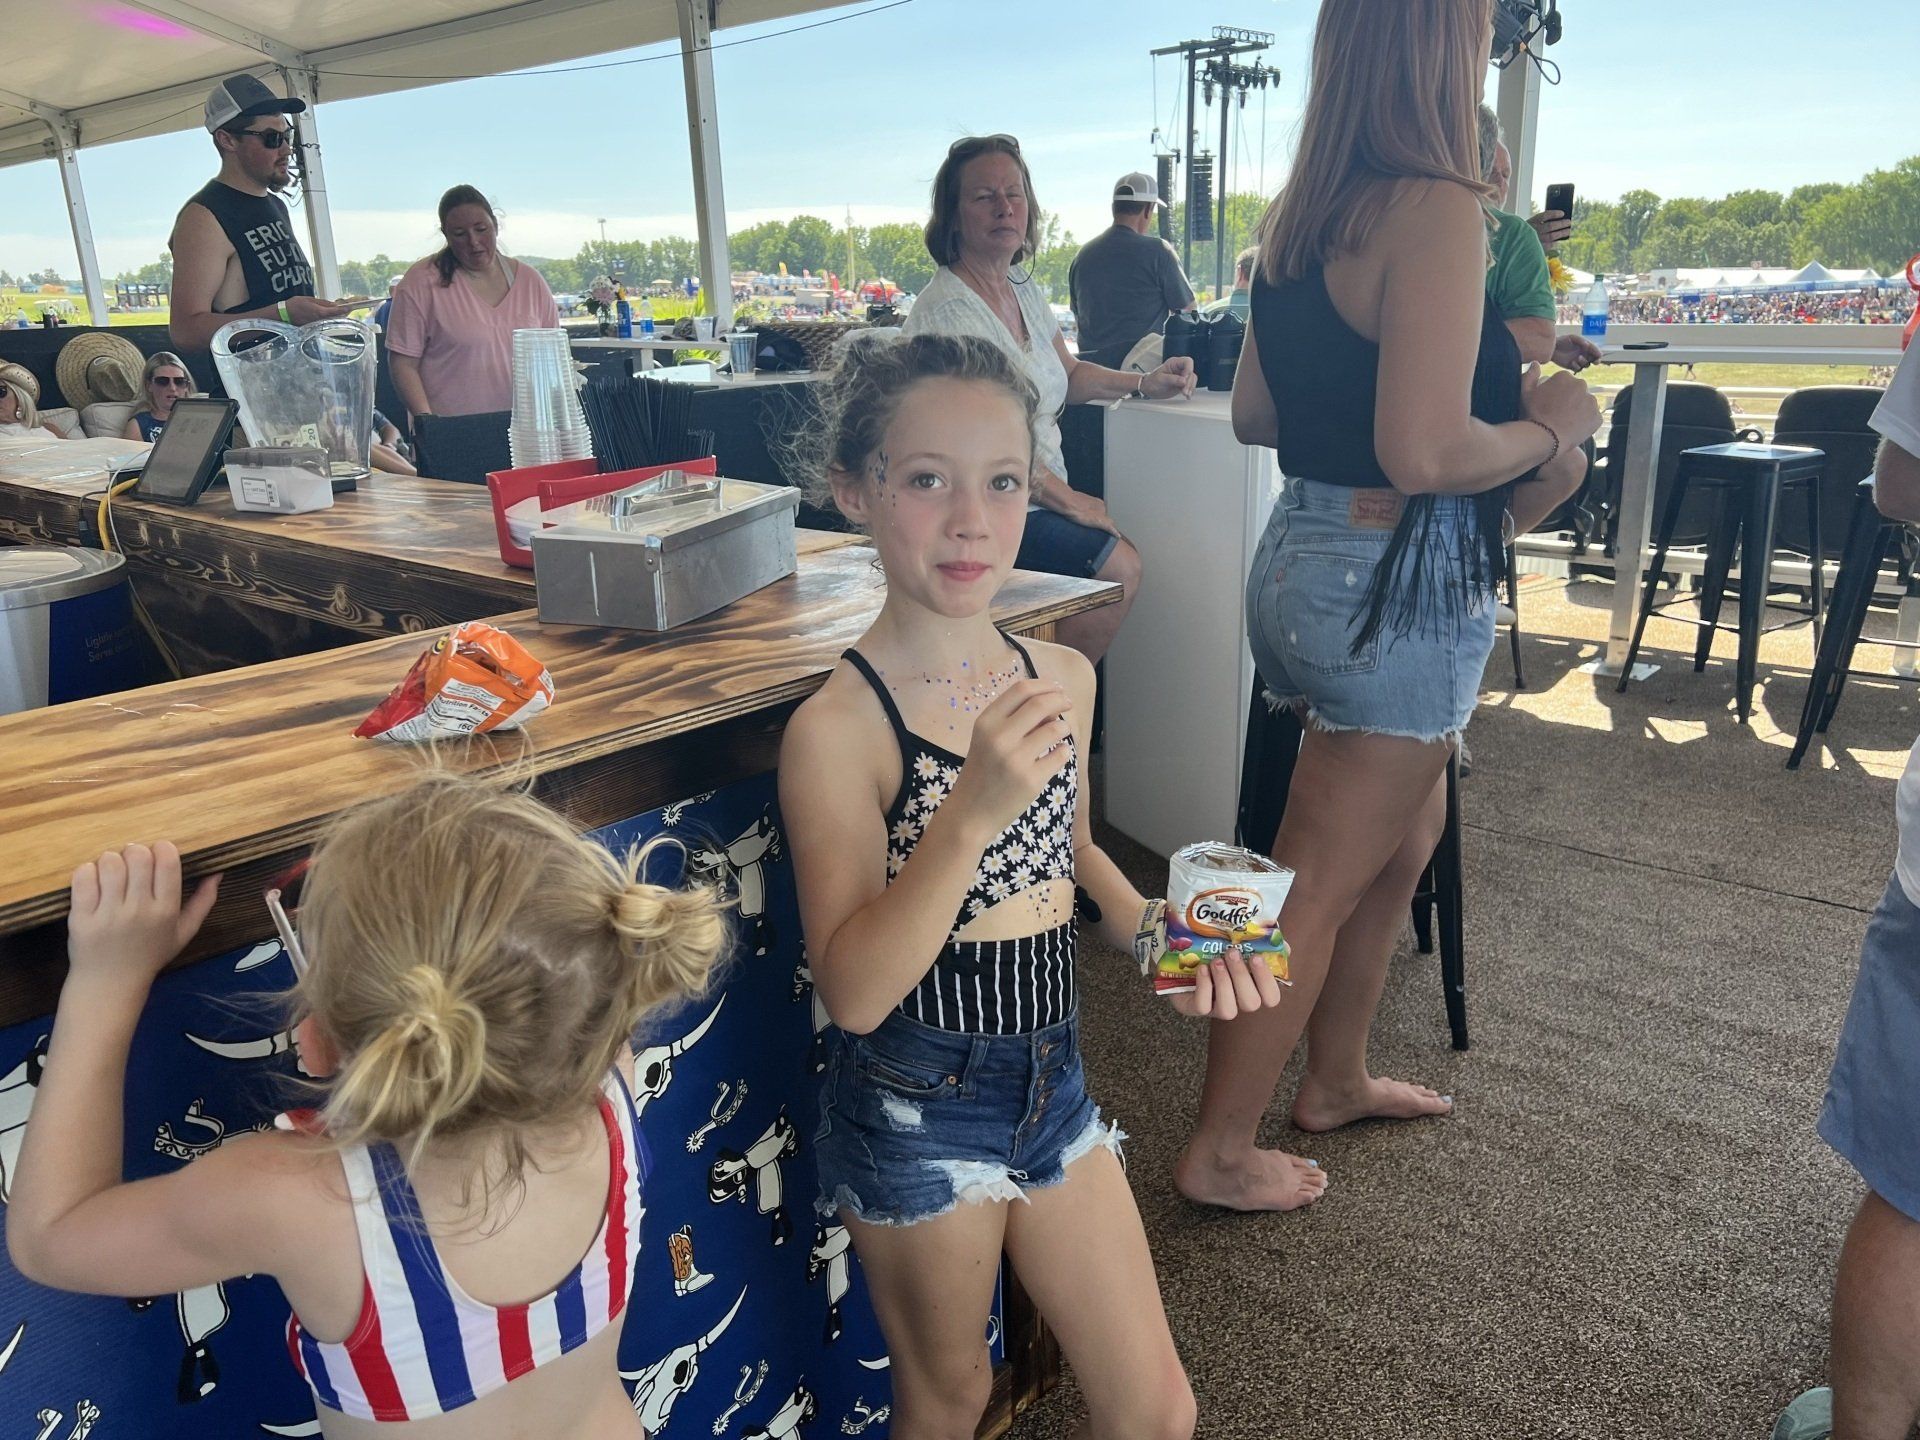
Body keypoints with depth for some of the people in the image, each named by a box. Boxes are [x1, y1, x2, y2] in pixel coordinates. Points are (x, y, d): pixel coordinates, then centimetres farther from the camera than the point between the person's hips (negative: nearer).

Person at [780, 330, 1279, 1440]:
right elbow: (854, 991, -25)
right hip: (919, 1109, -5)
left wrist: (1160, 934, -4)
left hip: (1055, 1078, 5)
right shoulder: (838, 727, -22)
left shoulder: (1064, 676, -4)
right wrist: (972, 810, -36)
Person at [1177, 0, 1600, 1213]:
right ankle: (1222, 1155, 19)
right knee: (1316, 886, 3)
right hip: (1397, 582, -9)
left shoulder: (1301, 216, 10)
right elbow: (1426, 455, -25)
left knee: (1407, 840, 24)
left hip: (1308, 554, 9)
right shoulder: (1437, 207, -17)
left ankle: (1336, 1078, 39)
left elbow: (1253, 413, 15)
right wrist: (1550, 426, -7)